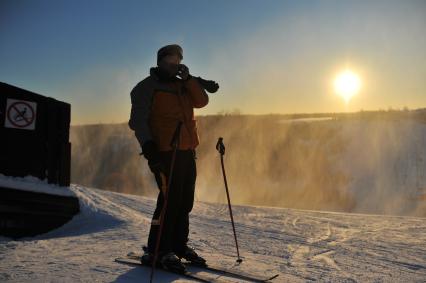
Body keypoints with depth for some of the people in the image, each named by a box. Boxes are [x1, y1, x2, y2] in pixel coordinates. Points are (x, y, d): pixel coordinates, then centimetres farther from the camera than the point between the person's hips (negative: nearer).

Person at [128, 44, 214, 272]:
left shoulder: (181, 86, 21)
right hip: (166, 153, -7)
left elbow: (201, 102, 10)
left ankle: (178, 245, 25)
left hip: (187, 152, 7)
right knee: (170, 200, -10)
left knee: (185, 202, 11)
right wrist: (148, 145, -21)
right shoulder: (147, 87, 1)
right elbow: (138, 120, -7)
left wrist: (188, 79, 0)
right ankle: (156, 252, 2)